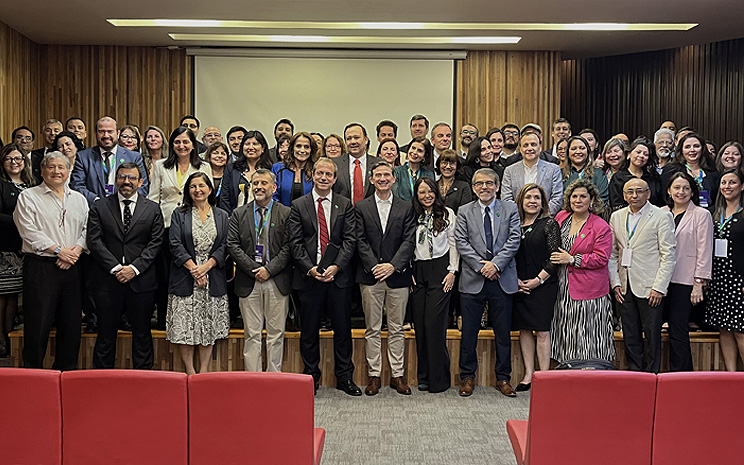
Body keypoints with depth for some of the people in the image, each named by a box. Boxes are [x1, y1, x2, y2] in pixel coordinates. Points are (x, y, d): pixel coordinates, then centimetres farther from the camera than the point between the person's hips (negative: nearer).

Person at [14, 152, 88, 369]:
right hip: (40, 267, -4)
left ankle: (66, 373, 18)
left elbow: (86, 229, 11)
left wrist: (76, 250, -7)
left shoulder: (79, 199, 16)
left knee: (71, 325, 6)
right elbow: (29, 232, -7)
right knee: (38, 325, -4)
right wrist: (59, 250, -12)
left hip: (71, 268, 4)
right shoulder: (28, 197, 3)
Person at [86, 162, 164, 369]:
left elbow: (156, 243, 0)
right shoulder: (99, 207, 6)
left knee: (142, 334, 8)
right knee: (106, 334, 7)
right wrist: (115, 268, -12)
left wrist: (135, 268, -11)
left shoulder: (152, 209, 7)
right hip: (108, 280, 0)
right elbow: (94, 241, -2)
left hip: (141, 280, 0)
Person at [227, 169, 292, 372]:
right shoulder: (239, 214, 8)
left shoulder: (286, 214, 3)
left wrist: (269, 269, -12)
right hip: (249, 281, 1)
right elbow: (232, 245, 0)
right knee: (252, 334, 6)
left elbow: (289, 247, -3)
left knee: (276, 333, 5)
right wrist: (253, 270, -9)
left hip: (277, 281, -1)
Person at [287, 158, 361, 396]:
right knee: (309, 330, 7)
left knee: (343, 328, 7)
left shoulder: (345, 205, 7)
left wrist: (336, 266, -12)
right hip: (309, 276, 0)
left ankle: (344, 377, 20)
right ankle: (311, 377, 20)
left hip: (339, 275, 1)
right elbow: (295, 242, 0)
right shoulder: (298, 205, 5)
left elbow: (350, 239, 0)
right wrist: (310, 268, -12)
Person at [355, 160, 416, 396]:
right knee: (372, 329, 6)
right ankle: (374, 374, 15)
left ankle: (397, 374, 16)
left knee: (396, 329, 7)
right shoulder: (361, 207, 7)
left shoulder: (406, 208, 7)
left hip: (397, 274, 0)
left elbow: (409, 241, 0)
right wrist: (374, 267, -11)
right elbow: (360, 241, 0)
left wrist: (393, 265, -13)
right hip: (370, 276, 0)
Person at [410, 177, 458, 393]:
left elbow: (453, 244, 3)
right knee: (419, 324, 4)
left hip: (440, 270, -3)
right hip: (417, 272, 3)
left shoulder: (447, 214, 3)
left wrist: (452, 271, -3)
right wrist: (408, 272, 3)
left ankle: (439, 378, 0)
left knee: (434, 324, -9)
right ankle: (424, 376, 14)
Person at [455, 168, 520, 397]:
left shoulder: (510, 208, 8)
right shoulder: (464, 212, 7)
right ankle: (467, 377, 18)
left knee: (503, 332, 8)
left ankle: (503, 378, 21)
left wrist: (496, 264, -13)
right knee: (469, 332, 4)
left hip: (503, 279, 0)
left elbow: (514, 240, -2)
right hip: (473, 280, 0)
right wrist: (481, 266, -12)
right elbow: (461, 243, -2)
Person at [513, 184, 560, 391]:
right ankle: (528, 374, 16)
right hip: (519, 286, 4)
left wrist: (538, 280, -10)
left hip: (543, 285, -4)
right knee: (524, 329, 7)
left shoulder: (549, 224, -1)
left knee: (542, 331, -2)